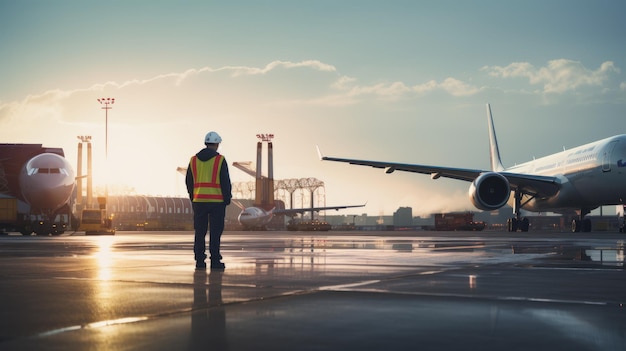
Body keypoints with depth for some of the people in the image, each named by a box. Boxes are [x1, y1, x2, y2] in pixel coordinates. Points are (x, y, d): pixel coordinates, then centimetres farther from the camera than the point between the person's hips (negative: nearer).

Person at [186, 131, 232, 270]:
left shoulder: (194, 160, 9)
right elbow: (225, 182, -6)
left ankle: (199, 261, 5)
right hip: (217, 200, -4)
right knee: (215, 232, -2)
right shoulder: (220, 160, -4)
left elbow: (189, 182, 12)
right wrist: (227, 199, 3)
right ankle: (215, 261, -4)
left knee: (200, 232, 6)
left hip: (199, 201, 4)